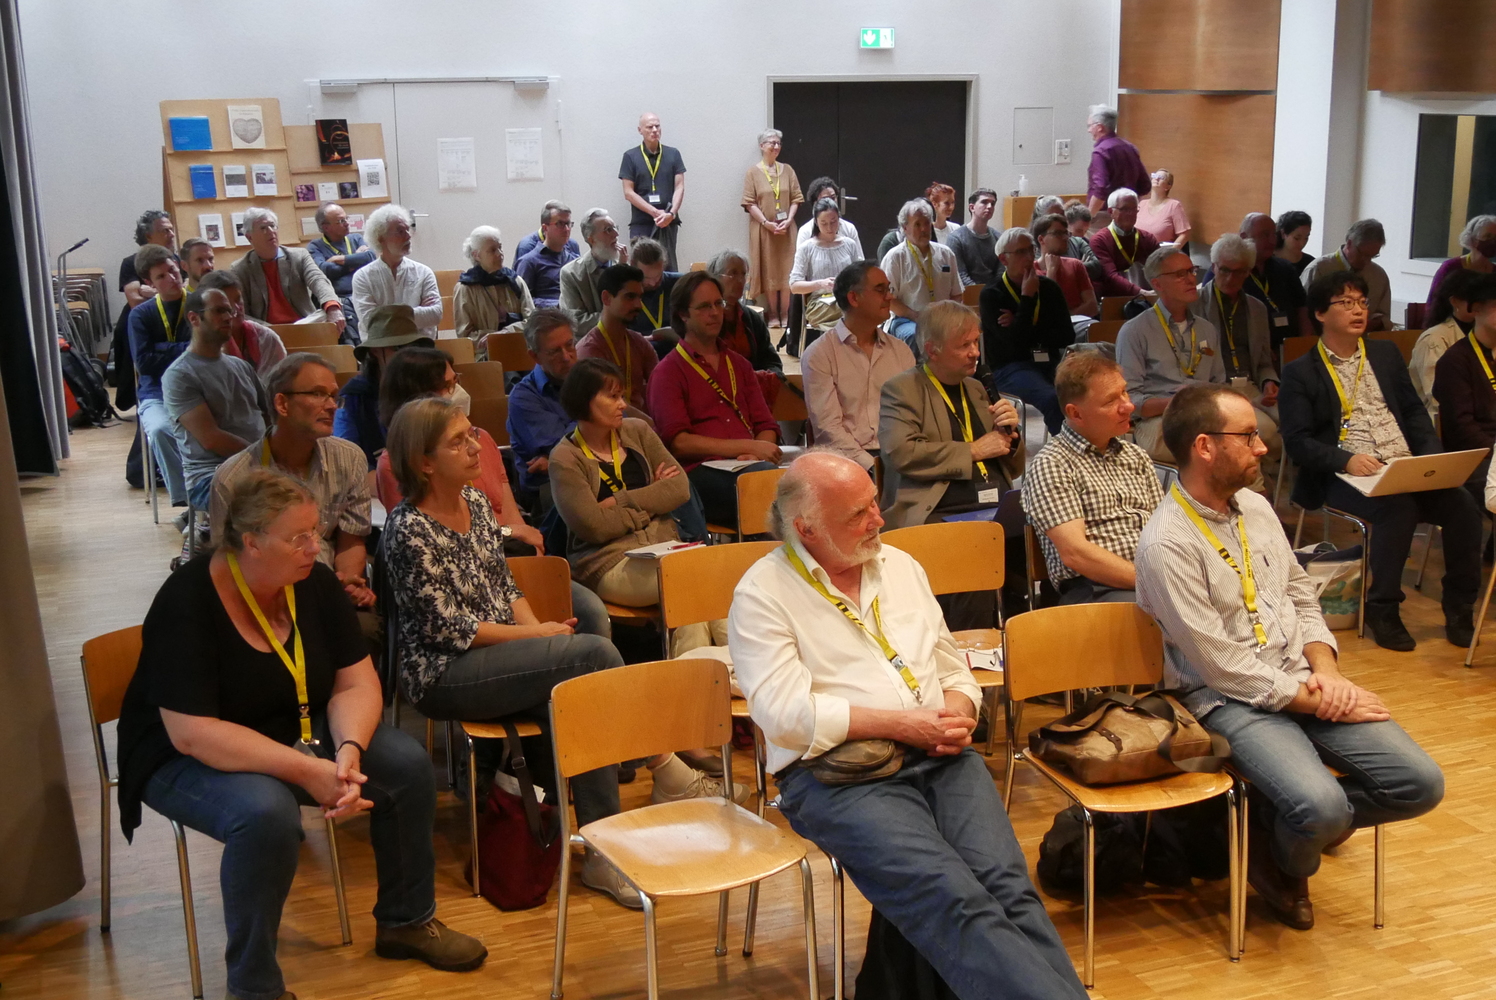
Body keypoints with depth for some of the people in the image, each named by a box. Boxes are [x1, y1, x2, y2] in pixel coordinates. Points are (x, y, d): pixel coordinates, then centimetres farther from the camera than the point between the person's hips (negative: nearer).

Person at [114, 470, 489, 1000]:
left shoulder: (314, 584, -7)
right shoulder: (188, 603, -26)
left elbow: (356, 683, -6)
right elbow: (192, 734, -30)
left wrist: (348, 751, -27)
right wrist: (306, 771, -34)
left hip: (297, 732, 6)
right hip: (188, 759, -6)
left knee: (408, 764, -11)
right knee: (266, 812, -36)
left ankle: (405, 921, 10)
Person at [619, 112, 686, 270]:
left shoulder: (673, 154, 8)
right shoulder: (630, 157, 4)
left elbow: (679, 187, 5)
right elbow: (628, 192, -1)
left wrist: (671, 213, -13)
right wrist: (655, 213, -9)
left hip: (668, 223, 1)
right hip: (641, 223, -1)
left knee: (668, 267, -1)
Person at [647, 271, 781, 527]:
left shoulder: (739, 364, 28)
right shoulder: (668, 372, 8)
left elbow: (766, 425, 21)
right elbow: (677, 442, -4)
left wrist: (757, 453, -4)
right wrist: (749, 446, -9)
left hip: (747, 466, 5)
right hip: (699, 472, -5)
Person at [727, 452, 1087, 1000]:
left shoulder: (899, 564, 19)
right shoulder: (762, 594, -1)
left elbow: (951, 666, 24)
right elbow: (785, 713, -12)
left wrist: (957, 715, 0)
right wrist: (900, 723, -13)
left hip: (938, 755, 5)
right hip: (836, 773, -5)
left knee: (1008, 884, -21)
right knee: (952, 898, -27)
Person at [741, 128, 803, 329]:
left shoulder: (787, 170, 8)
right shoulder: (753, 172, -1)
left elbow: (796, 198, 6)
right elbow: (749, 203, -6)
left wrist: (788, 220, -9)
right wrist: (766, 223, -14)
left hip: (786, 229, 3)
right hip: (763, 229, -2)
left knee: (786, 270, 2)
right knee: (769, 271, 2)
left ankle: (785, 314, 10)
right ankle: (772, 314, 9)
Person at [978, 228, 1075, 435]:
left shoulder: (1049, 288, 13)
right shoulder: (991, 295, 0)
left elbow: (1067, 336, 5)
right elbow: (1014, 340, -12)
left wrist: (1023, 327, -5)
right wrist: (1027, 297, -8)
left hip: (1050, 363, 4)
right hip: (1010, 368, -4)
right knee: (1053, 400, -34)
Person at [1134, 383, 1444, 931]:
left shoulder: (1256, 507, 9)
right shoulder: (1166, 545, -16)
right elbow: (1224, 667, -16)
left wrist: (1326, 670, -2)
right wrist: (1319, 703, -13)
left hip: (1303, 682, 7)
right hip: (1230, 701, -7)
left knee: (1420, 784, -9)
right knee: (1323, 807, -29)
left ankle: (1289, 816, 13)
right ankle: (1284, 864, 7)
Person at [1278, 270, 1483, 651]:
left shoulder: (1386, 354, 21)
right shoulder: (1300, 373, 4)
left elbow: (1414, 412, 18)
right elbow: (1297, 441, -4)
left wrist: (1434, 457, -1)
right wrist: (1346, 459, -20)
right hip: (1347, 476, -5)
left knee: (1462, 505, -21)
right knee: (1399, 508, -34)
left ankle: (1459, 609, -6)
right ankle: (1383, 609, -20)